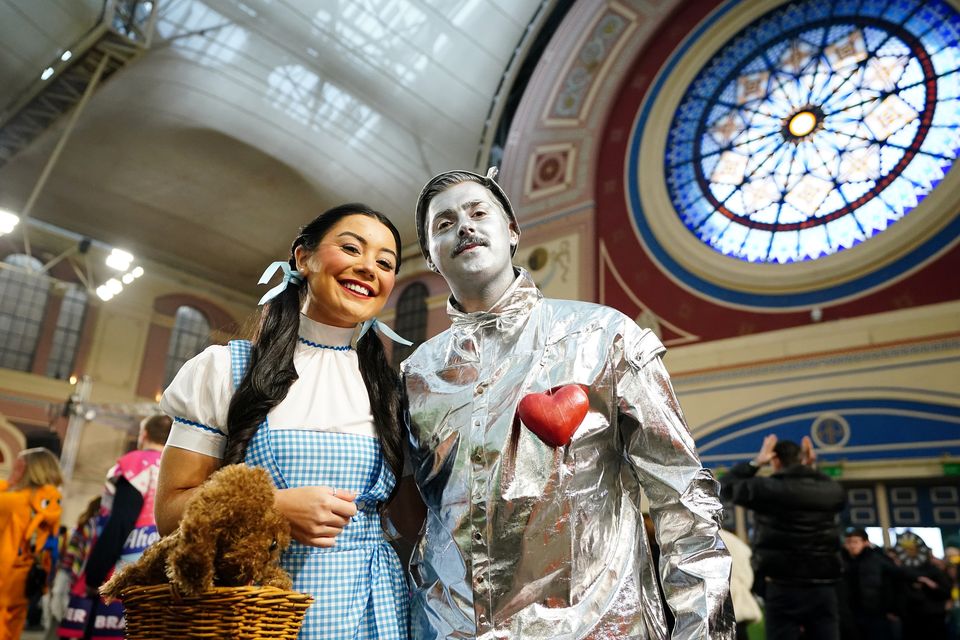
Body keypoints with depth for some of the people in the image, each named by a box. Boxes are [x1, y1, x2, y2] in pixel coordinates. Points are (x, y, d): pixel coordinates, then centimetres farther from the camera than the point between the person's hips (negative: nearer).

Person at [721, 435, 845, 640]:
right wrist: (810, 466, 24)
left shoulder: (768, 488, -6)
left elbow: (728, 484, 9)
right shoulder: (832, 490, 5)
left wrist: (757, 461, 14)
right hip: (823, 588, 4)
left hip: (783, 589, -3)